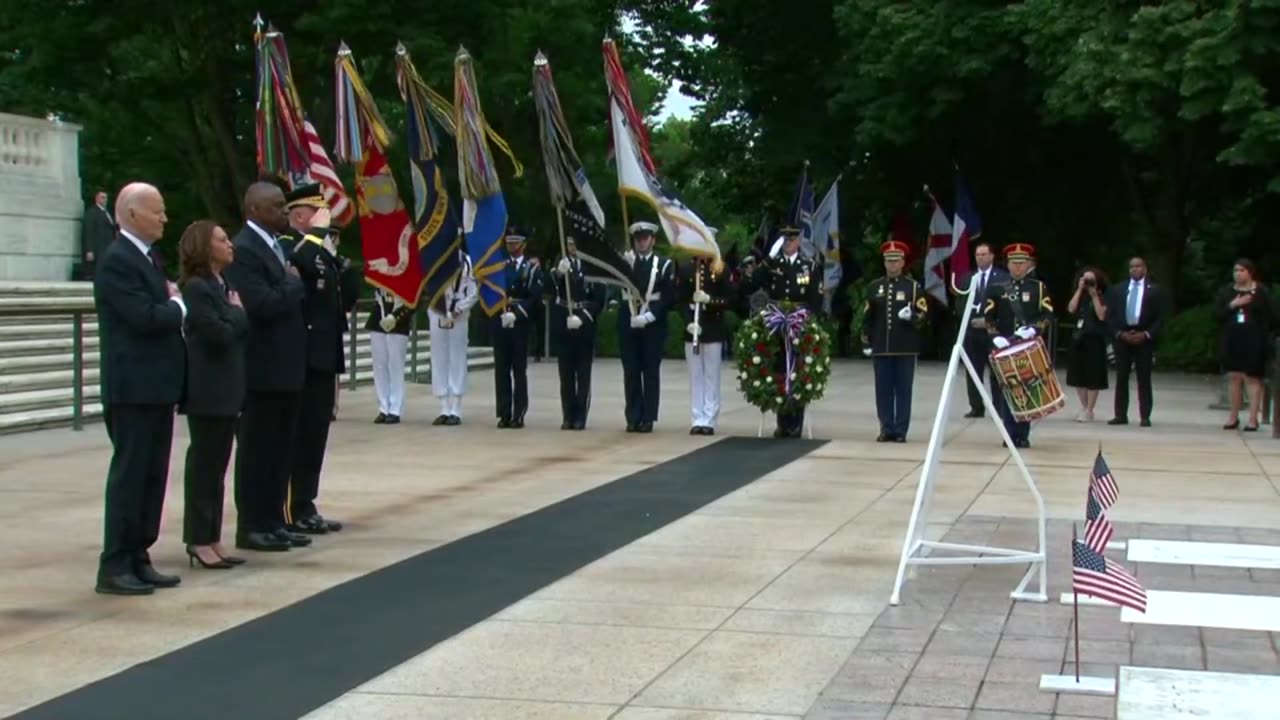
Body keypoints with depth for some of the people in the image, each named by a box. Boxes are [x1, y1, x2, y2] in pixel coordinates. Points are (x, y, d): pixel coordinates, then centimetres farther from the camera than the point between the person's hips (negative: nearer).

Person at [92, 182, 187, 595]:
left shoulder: (148, 257, 17)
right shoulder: (117, 260, -14)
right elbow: (145, 317, -22)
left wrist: (174, 304, -3)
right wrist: (178, 307, -5)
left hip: (156, 386, 9)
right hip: (133, 388, -9)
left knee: (153, 476, 10)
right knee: (129, 475, -6)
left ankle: (138, 559, 16)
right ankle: (114, 567, -1)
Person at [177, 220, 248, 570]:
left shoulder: (223, 285, 14)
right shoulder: (196, 287, -13)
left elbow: (239, 330, 12)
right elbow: (220, 333, -21)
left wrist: (238, 313, -6)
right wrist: (238, 311, -6)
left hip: (226, 388, 8)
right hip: (207, 390, -8)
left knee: (217, 465, 11)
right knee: (203, 463, -2)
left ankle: (212, 538, 16)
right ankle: (198, 540, 4)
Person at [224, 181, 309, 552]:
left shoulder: (279, 246, 15)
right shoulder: (243, 250, -15)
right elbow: (263, 304, -25)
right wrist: (295, 282, -11)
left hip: (285, 367, 9)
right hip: (262, 369, -9)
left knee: (281, 449, 12)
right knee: (257, 450, -1)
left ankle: (273, 522, 20)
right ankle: (252, 527, 7)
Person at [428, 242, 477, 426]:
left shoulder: (466, 261, -5)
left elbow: (474, 293, -6)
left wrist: (456, 310, -13)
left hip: (458, 319, -4)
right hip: (437, 316, 4)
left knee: (457, 361, 0)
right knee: (439, 362, 5)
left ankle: (456, 410, 4)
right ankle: (444, 409, 11)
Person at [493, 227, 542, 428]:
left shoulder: (532, 267, 3)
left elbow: (535, 297, -6)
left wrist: (516, 313, -17)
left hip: (520, 324, -3)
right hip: (500, 323, 3)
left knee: (519, 370, -2)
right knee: (501, 370, 2)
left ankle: (519, 415, 0)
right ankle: (504, 414, 5)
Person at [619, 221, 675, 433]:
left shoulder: (664, 264, 4)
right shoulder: (624, 261, 10)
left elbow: (668, 296, -3)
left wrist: (649, 315, -14)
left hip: (653, 324, -2)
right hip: (627, 322, 2)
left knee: (651, 371, 0)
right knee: (631, 371, 2)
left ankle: (648, 418, 3)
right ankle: (633, 417, 7)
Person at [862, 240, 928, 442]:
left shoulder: (913, 286, 4)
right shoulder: (874, 287, 12)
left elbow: (924, 314, 0)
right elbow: (867, 317, 13)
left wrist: (912, 317, -21)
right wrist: (866, 342, 8)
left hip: (905, 348, -2)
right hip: (881, 348, 2)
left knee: (903, 390, -1)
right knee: (883, 390, 2)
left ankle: (901, 431, 3)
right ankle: (887, 429, 8)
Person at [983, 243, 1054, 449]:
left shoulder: (1039, 288, 9)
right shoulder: (996, 289, 9)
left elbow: (1048, 315, 0)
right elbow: (989, 317, 2)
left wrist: (1033, 329, -18)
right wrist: (996, 337, -14)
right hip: (1005, 348, 0)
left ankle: (1023, 435, 5)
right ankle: (1011, 434, 2)